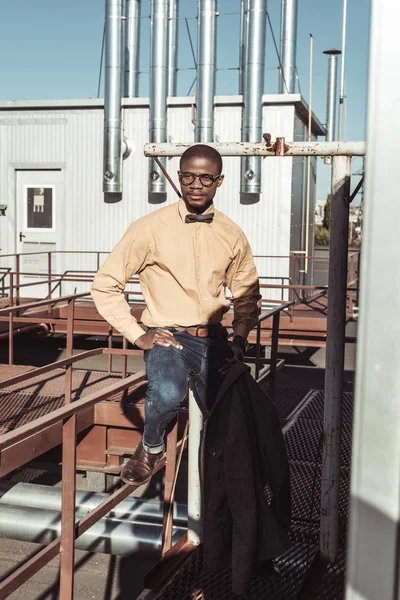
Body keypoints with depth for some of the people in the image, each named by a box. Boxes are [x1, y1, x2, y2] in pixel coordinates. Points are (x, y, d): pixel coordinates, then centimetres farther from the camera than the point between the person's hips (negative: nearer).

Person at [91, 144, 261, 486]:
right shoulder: (150, 229, -7)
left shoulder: (232, 236, 5)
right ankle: (151, 447, 1)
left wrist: (240, 339, 3)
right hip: (167, 336, -4)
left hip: (213, 339, 4)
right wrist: (137, 335, -8)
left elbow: (247, 295, 18)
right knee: (168, 394, -34)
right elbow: (106, 284, -3)